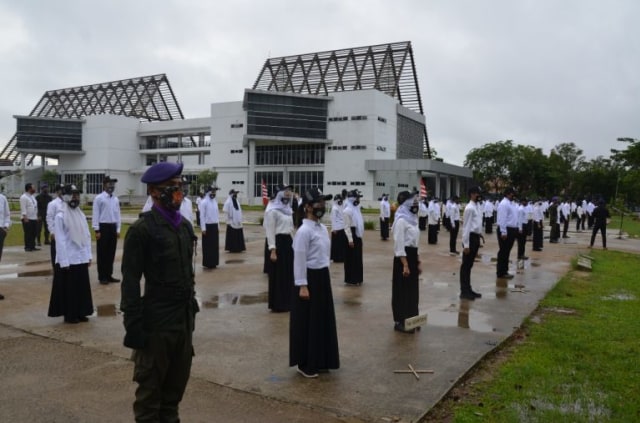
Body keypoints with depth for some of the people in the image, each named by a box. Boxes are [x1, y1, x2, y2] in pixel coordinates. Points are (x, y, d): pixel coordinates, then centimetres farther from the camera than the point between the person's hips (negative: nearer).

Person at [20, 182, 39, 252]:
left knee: (33, 233, 9)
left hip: (34, 218, 8)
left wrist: (36, 216, 17)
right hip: (27, 219, -8)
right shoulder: (24, 197, -10)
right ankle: (27, 247, 3)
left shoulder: (32, 197, 16)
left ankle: (32, 246, 15)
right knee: (28, 233, -3)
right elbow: (23, 208, -15)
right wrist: (25, 217, -20)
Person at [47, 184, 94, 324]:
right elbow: (60, 240, -13)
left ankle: (80, 313, 22)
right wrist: (64, 261, -15)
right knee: (69, 289, 3)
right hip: (69, 260, -6)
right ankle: (69, 315, 14)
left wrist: (89, 255, 9)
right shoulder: (60, 216, -11)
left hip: (82, 258, 6)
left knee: (82, 287, 11)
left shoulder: (81, 214, 8)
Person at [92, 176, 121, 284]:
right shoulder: (99, 198, -6)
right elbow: (95, 215, -8)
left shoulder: (116, 199, 10)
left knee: (111, 253, 10)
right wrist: (97, 230, -12)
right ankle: (102, 276, 9)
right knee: (102, 253, 1)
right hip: (103, 226, -5)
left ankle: (109, 275, 19)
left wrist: (118, 229, 8)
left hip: (113, 227, 5)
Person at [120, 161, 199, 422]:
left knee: (178, 381, 19)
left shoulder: (184, 225, 8)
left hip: (184, 318, 7)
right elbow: (130, 282, -14)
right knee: (151, 384, 9)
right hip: (157, 321, -7)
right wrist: (133, 325, -16)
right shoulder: (142, 229, -14)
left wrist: (192, 305, 15)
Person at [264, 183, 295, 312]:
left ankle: (287, 302, 25)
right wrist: (272, 250, -20)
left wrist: (292, 244, 17)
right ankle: (277, 304, 11)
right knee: (278, 274, 0)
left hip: (288, 242, 8)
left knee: (289, 273, 13)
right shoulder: (272, 210, -12)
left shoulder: (287, 208, 13)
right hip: (278, 242, -8)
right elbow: (270, 231, -15)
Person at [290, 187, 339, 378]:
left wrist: (324, 276, 19)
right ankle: (305, 364, 15)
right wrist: (302, 286, -20)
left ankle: (320, 361, 29)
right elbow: (299, 261, -18)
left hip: (323, 277, 9)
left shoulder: (323, 228, 9)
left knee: (323, 320, 16)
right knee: (307, 323, 2)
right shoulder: (304, 231, -17)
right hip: (309, 278, -9)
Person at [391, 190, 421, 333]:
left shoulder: (412, 219, 13)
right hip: (404, 257, -9)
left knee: (413, 290, 14)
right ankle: (399, 322, 10)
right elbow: (399, 245, -19)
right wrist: (405, 265, -21)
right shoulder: (401, 220, -15)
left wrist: (418, 262, 17)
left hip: (412, 256, 9)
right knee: (403, 290, 0)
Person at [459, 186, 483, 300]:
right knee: (466, 265, 0)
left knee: (469, 265, 16)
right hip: (470, 237, -9)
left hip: (476, 237, 9)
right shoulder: (469, 208, -15)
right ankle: (464, 291, 7)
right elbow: (466, 227, -17)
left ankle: (468, 289, 25)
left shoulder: (478, 207, 12)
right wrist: (466, 244, -19)